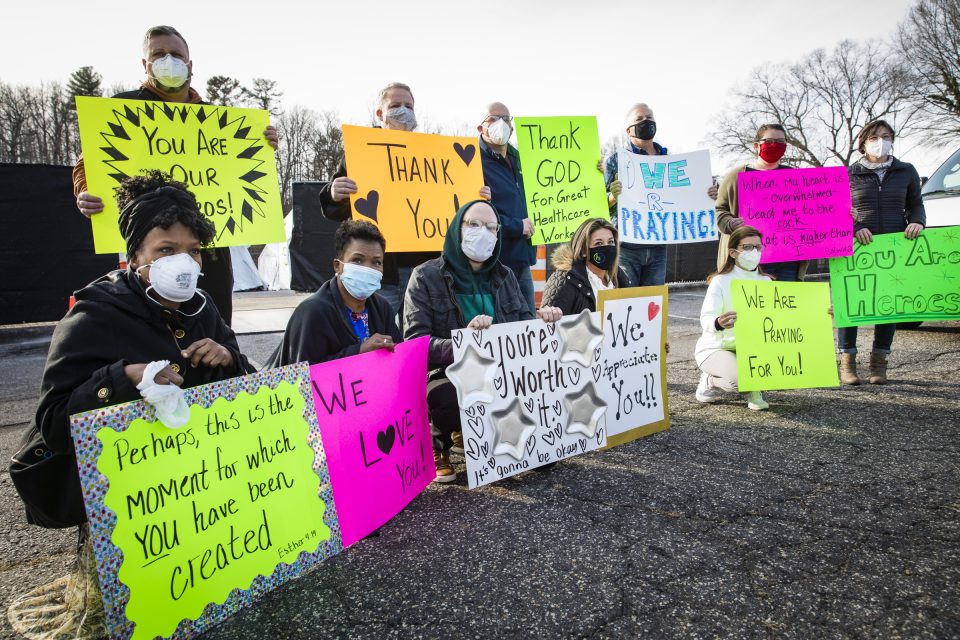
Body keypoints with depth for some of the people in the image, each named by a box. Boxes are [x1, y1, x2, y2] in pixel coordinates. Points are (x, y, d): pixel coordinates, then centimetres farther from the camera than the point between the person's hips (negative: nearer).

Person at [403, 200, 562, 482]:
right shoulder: (427, 277, -4)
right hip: (447, 376, -5)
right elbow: (414, 343, -14)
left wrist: (541, 320, -11)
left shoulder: (504, 276, 13)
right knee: (451, 394, -39)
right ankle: (438, 446, 1)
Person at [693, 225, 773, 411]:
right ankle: (710, 381, 2)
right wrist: (718, 323, -51)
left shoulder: (766, 282, 4)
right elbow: (706, 319, -27)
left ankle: (752, 389, 7)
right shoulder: (720, 281, -13)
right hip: (715, 348, -5)